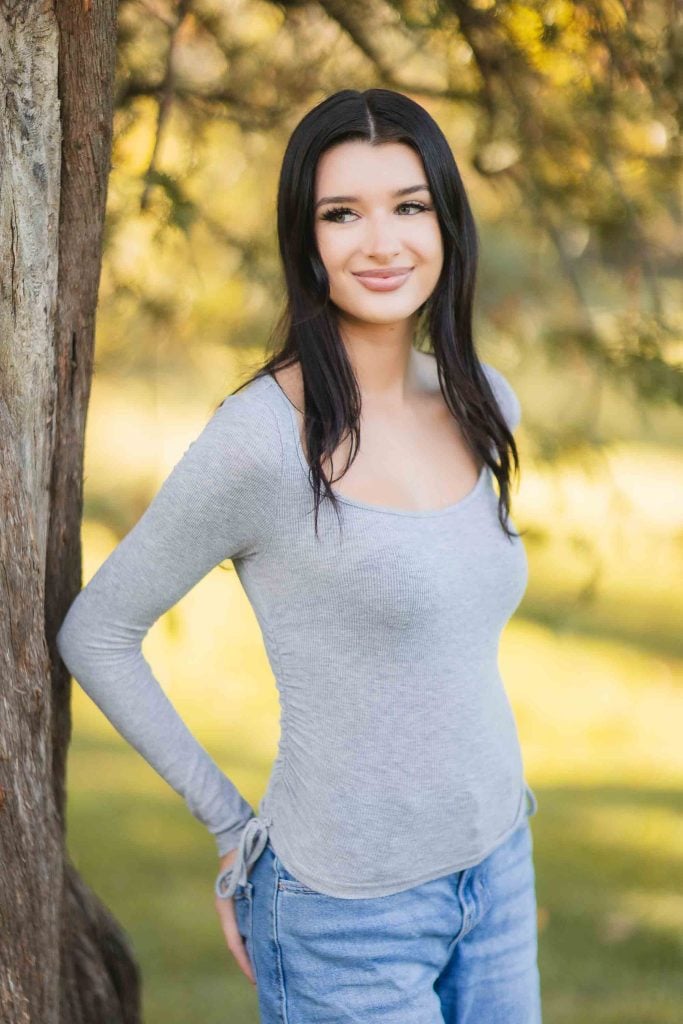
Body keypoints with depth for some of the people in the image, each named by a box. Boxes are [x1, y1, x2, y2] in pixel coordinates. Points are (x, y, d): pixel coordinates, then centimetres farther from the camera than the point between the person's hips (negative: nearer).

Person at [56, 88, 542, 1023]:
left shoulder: (484, 408, 2)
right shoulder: (260, 441, -18)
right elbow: (95, 634, -8)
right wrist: (229, 822, -4)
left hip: (497, 874, 6)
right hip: (350, 912, -6)